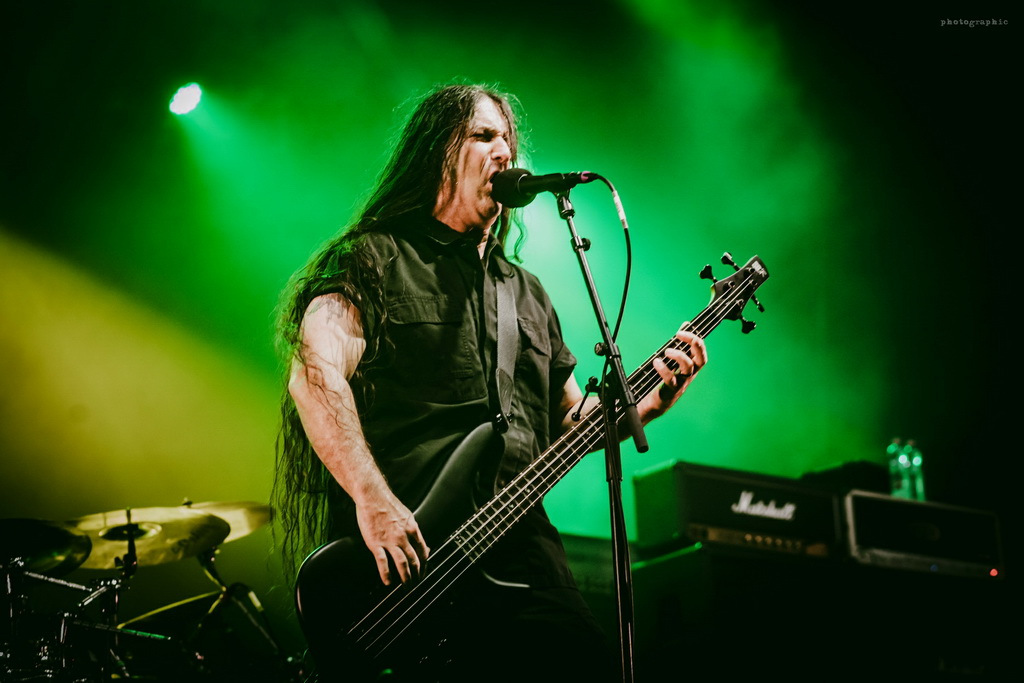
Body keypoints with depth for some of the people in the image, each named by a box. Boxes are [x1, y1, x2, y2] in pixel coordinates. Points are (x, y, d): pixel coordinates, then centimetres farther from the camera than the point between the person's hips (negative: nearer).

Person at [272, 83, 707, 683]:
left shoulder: (526, 291, 26)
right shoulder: (375, 259, 5)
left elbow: (569, 417, 30)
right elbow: (315, 373, -11)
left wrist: (650, 402, 11)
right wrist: (372, 498, -23)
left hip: (518, 547, 6)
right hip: (399, 555, -6)